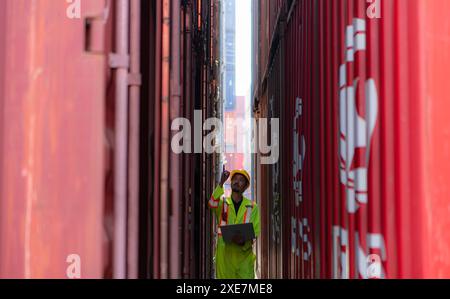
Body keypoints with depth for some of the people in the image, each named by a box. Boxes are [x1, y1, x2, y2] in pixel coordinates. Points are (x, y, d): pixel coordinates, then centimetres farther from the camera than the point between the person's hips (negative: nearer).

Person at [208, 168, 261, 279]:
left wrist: (244, 242, -17)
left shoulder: (252, 206, 9)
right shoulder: (222, 202, 8)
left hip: (244, 255, 0)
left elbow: (255, 232, 4)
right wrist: (221, 183, -25)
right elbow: (212, 204, -16)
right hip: (224, 254, 0)